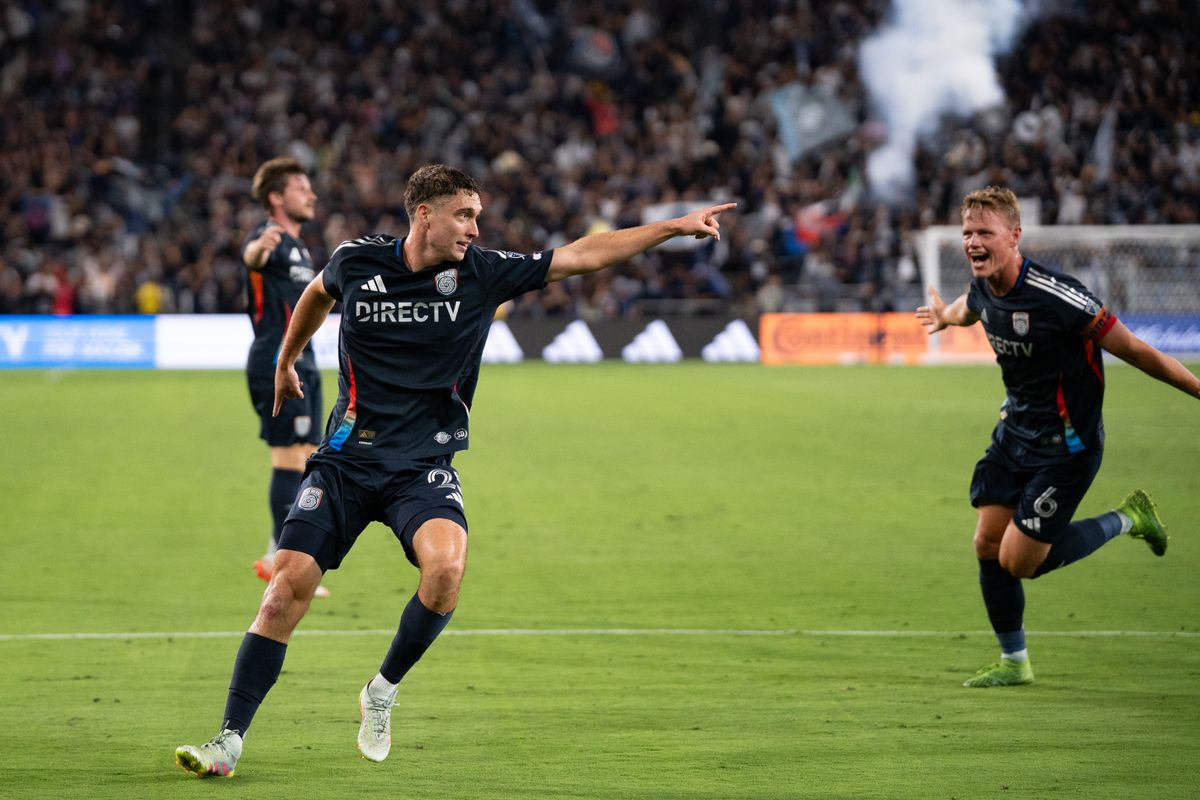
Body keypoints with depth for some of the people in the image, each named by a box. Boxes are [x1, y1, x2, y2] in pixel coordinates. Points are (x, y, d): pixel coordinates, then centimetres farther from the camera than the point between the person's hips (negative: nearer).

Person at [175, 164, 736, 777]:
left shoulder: (481, 273, -2)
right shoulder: (356, 262, -2)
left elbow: (583, 254, -1)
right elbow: (317, 293, 23)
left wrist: (677, 226, -4)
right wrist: (285, 362, 36)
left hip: (424, 466, 0)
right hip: (348, 457, 0)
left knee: (446, 565, -29)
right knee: (289, 584, -11)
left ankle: (383, 691, -5)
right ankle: (229, 741, -3)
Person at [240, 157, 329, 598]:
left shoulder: (299, 247, 19)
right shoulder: (270, 238, -12)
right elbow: (252, 254, -39)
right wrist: (259, 248, -60)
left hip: (302, 363, 10)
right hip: (278, 363, -10)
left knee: (305, 459, 11)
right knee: (290, 459, -11)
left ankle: (278, 557, 18)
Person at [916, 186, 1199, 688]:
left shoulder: (1055, 297, -29)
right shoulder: (982, 290, -6)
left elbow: (1136, 352, -22)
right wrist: (946, 316, 43)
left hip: (1066, 448, -7)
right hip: (1015, 434, 7)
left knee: (1020, 561, -8)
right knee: (988, 545, 4)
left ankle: (1126, 520, 13)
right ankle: (1013, 661, 23)